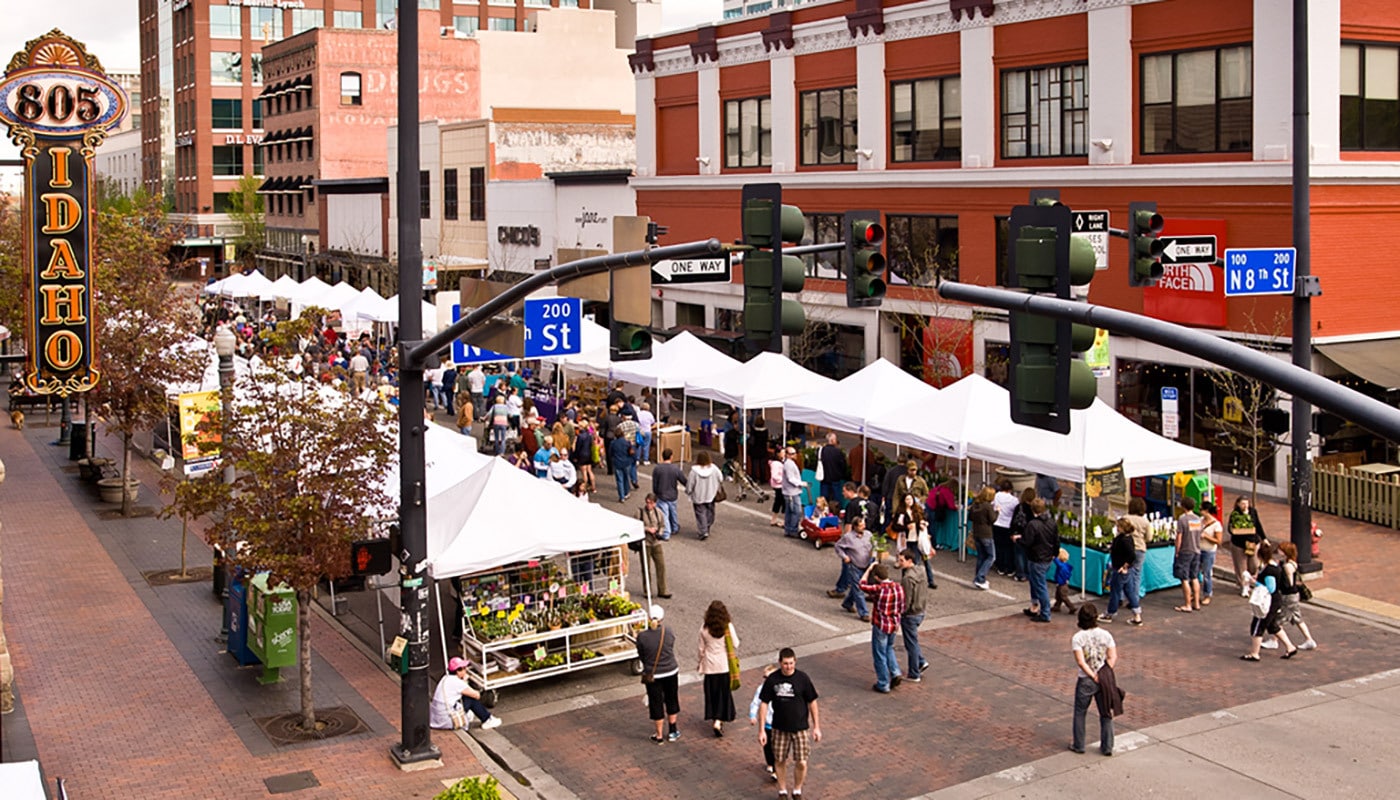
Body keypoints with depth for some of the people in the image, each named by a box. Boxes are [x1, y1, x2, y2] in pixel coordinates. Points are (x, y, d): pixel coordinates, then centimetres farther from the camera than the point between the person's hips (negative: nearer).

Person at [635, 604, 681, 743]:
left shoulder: (642, 637, -18)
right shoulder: (668, 634, -15)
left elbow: (641, 656, -4)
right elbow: (671, 651, -1)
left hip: (652, 675, -1)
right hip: (671, 672, 1)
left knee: (656, 703, 13)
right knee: (671, 700, 21)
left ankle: (659, 735, 23)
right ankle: (672, 732, 34)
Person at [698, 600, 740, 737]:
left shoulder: (704, 629, -9)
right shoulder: (728, 627, -13)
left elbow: (702, 649, 0)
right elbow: (735, 645, -5)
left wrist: (700, 664, 16)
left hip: (710, 666, 1)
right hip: (725, 665, -1)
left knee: (712, 693, 16)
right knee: (724, 693, 7)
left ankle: (715, 718, 26)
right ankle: (719, 721, -5)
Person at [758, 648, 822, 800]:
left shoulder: (802, 678, -11)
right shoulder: (772, 680, -10)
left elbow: (812, 703, -2)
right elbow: (764, 704, -3)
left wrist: (816, 727, -1)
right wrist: (762, 730, -5)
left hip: (800, 727, -1)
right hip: (779, 728, 1)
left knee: (801, 763, -1)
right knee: (780, 761, 11)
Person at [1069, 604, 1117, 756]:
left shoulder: (1077, 638, -12)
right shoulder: (1105, 635, -3)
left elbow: (1080, 662, -19)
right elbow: (1113, 657, -8)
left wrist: (1093, 676, -13)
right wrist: (1103, 675, -10)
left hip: (1085, 681, -2)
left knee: (1080, 712, 15)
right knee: (1106, 714, 15)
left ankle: (1078, 745, 24)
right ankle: (1107, 747, 19)